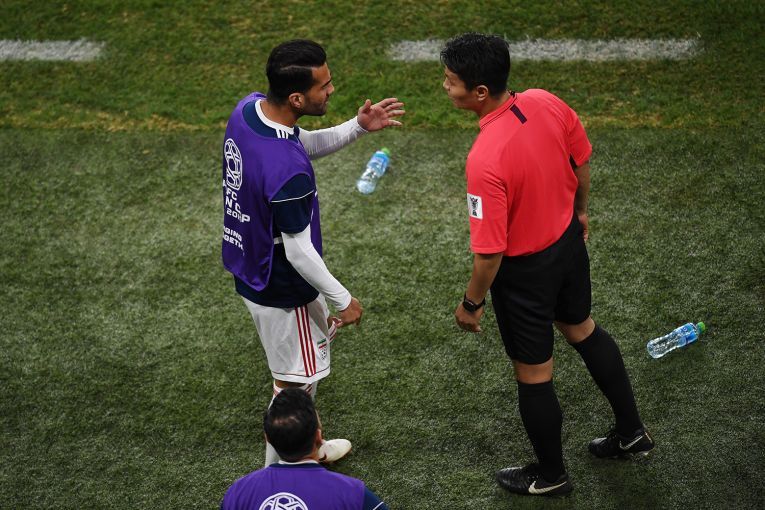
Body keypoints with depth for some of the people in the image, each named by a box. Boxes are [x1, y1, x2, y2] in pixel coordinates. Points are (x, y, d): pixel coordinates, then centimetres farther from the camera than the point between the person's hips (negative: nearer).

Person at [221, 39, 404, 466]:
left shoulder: (249, 107, -10)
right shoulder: (287, 171, -37)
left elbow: (306, 145, 9)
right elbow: (299, 252, -26)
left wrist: (358, 127, -4)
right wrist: (344, 299, -12)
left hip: (249, 266, 9)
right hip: (282, 288, -9)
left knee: (322, 332, 29)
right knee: (296, 381, 12)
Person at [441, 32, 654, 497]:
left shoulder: (485, 160, -36)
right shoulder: (546, 102, -15)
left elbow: (490, 251, -28)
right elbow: (582, 161, 3)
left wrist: (471, 303, -10)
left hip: (526, 270, -7)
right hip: (569, 240, 7)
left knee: (533, 372, 15)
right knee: (581, 327, 31)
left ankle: (551, 475, 38)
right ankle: (632, 432, 48)